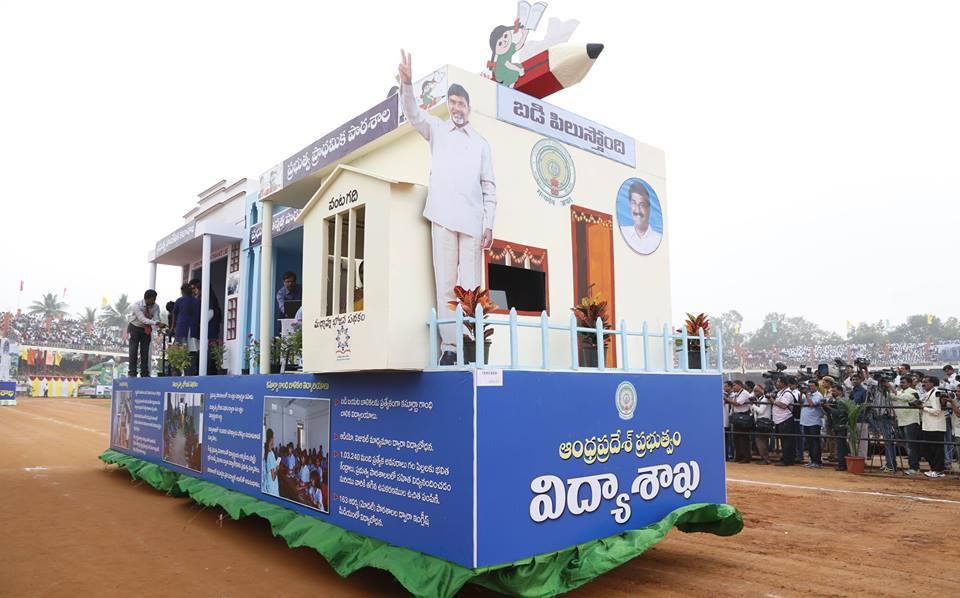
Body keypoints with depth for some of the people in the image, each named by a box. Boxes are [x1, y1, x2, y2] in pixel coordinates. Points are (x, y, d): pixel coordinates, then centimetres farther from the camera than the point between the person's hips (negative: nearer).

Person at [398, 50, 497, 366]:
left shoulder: (481, 143, 17)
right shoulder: (437, 129, 16)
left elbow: (489, 187, 12)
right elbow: (413, 113, -2)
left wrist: (490, 224, 2)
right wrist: (407, 82, -21)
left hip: (472, 220, 1)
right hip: (443, 216, 0)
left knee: (470, 284, -2)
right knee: (445, 283, -3)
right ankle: (449, 345, -2)